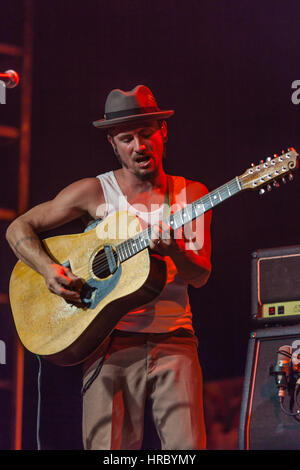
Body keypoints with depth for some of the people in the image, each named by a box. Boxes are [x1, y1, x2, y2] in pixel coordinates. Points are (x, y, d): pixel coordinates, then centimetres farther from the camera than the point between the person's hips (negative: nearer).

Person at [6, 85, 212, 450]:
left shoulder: (191, 195, 10)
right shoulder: (94, 193, 5)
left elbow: (200, 276, 4)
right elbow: (18, 228, 8)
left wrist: (174, 252, -18)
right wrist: (49, 270, -10)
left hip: (173, 339, 1)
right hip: (112, 341, -1)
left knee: (187, 444, -12)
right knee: (109, 446, -9)